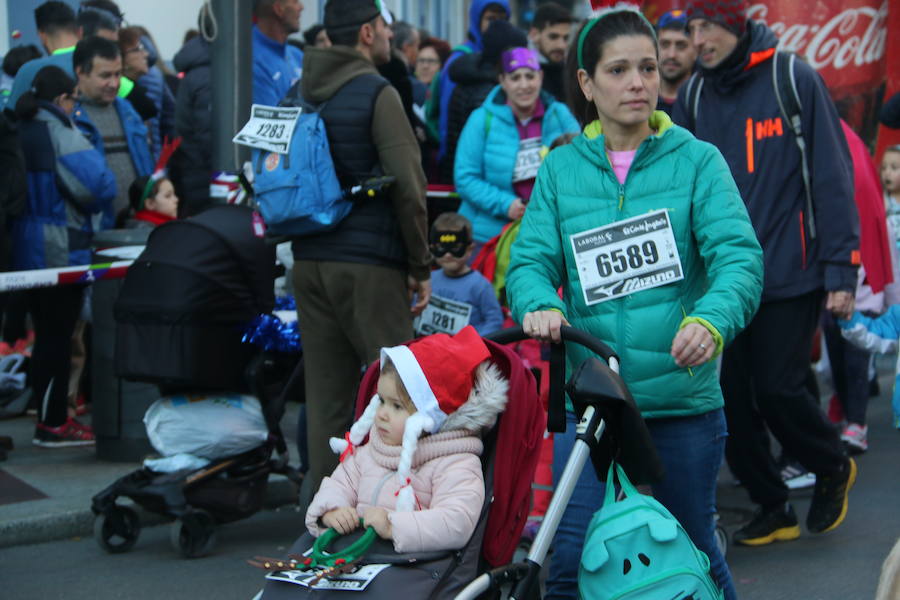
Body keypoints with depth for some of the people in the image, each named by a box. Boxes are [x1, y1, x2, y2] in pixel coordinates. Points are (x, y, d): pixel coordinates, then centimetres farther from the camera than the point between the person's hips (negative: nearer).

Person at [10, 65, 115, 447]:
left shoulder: (16, 129, 6)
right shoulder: (61, 134, -16)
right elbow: (98, 187, -21)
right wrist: (90, 205, -1)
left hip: (24, 248, 8)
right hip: (60, 249, -8)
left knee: (45, 334, 16)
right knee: (57, 336, 0)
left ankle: (50, 416, 24)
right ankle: (53, 424, 6)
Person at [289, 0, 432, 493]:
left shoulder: (298, 94, 12)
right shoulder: (377, 94, -8)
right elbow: (408, 186, -13)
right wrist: (420, 267, -5)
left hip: (309, 262, 7)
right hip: (369, 265, -6)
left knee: (326, 393, 9)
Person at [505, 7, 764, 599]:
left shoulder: (697, 161, 0)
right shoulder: (560, 168, 7)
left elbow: (739, 255, -12)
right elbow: (531, 259, 1)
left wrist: (711, 320, -32)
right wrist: (541, 305, -23)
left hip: (683, 400, -1)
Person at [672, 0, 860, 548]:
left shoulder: (794, 79, -6)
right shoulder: (694, 97, 6)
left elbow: (832, 175, -5)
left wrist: (840, 271, -9)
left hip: (789, 274, -4)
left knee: (778, 389, -6)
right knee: (732, 398, 3)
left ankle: (834, 466, 25)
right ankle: (774, 509, 21)